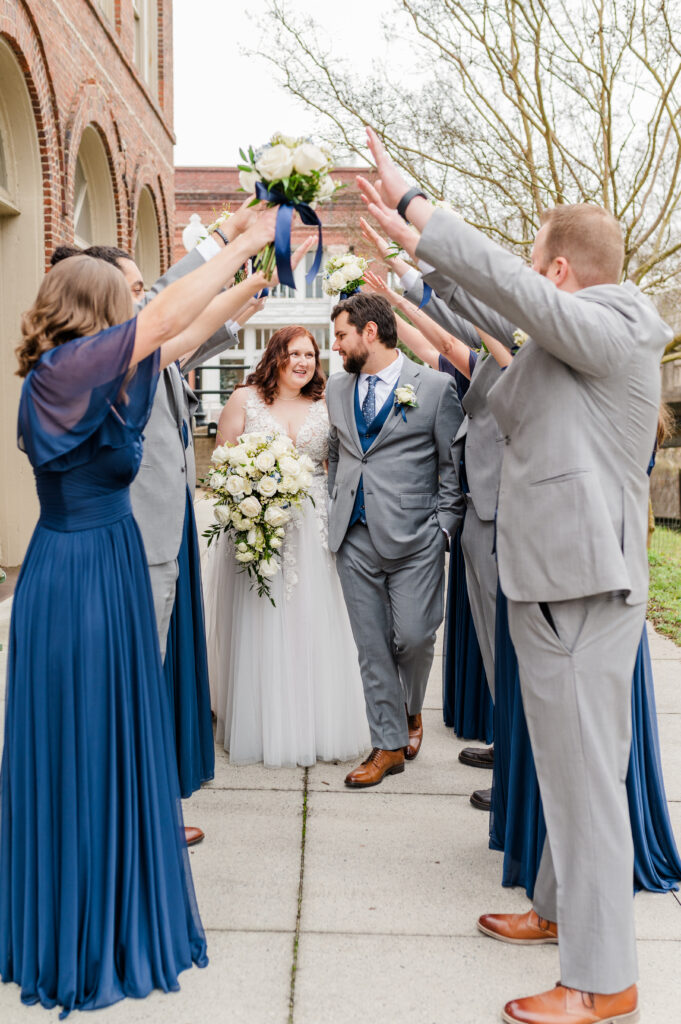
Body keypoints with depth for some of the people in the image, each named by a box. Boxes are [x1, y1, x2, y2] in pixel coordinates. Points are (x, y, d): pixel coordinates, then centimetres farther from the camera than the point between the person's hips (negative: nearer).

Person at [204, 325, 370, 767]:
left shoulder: (325, 406, 10)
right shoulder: (245, 399, 3)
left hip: (312, 530, 2)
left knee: (312, 626, 4)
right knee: (259, 627, 2)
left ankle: (316, 727, 16)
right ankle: (262, 729, 14)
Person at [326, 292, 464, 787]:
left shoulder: (435, 386, -2)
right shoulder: (337, 389, 13)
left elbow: (454, 463, -1)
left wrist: (443, 527, -6)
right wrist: (337, 513, 13)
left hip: (414, 540, -4)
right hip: (356, 540, 4)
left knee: (413, 637, -5)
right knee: (372, 647, 5)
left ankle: (412, 710, 28)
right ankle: (389, 745, 18)